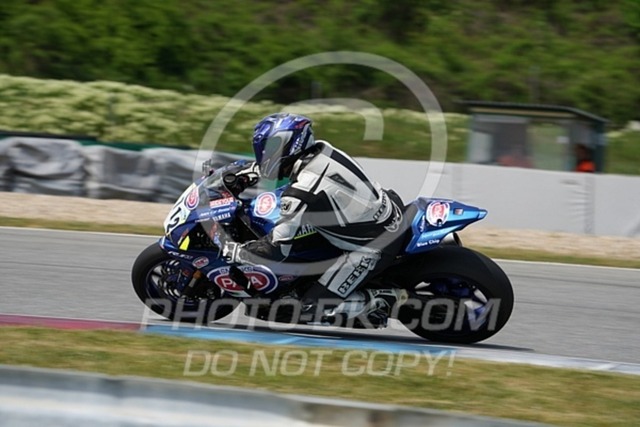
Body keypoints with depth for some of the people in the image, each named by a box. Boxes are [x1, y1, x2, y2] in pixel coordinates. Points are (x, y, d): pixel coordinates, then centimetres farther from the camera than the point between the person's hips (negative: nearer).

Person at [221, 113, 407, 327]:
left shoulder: (301, 193, -24)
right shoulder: (321, 149, -2)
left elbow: (276, 251, -21)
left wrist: (230, 250, -9)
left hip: (374, 247, -8)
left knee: (313, 307, -5)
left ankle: (385, 301, 1)